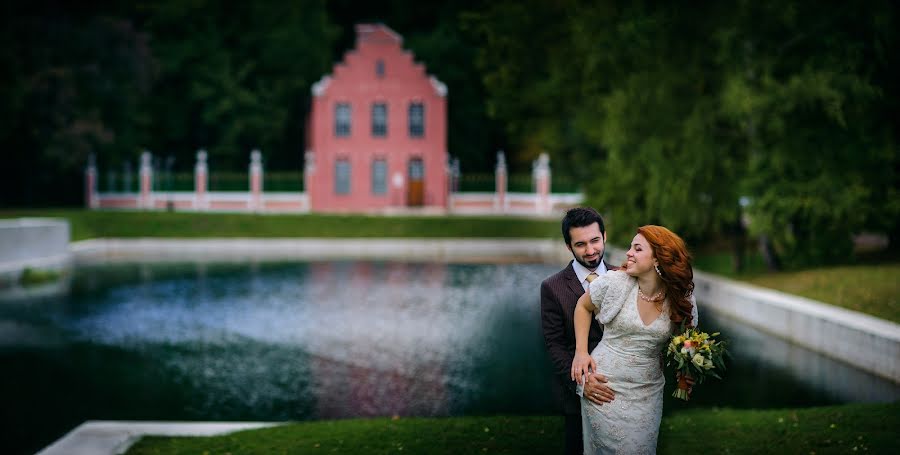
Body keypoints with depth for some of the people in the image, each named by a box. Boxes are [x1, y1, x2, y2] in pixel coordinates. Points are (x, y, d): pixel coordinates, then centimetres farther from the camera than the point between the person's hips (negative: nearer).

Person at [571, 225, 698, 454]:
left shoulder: (681, 298, -7)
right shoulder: (615, 283, -13)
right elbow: (583, 306, 6)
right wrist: (581, 351, -1)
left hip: (648, 392, 2)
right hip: (605, 386, -2)